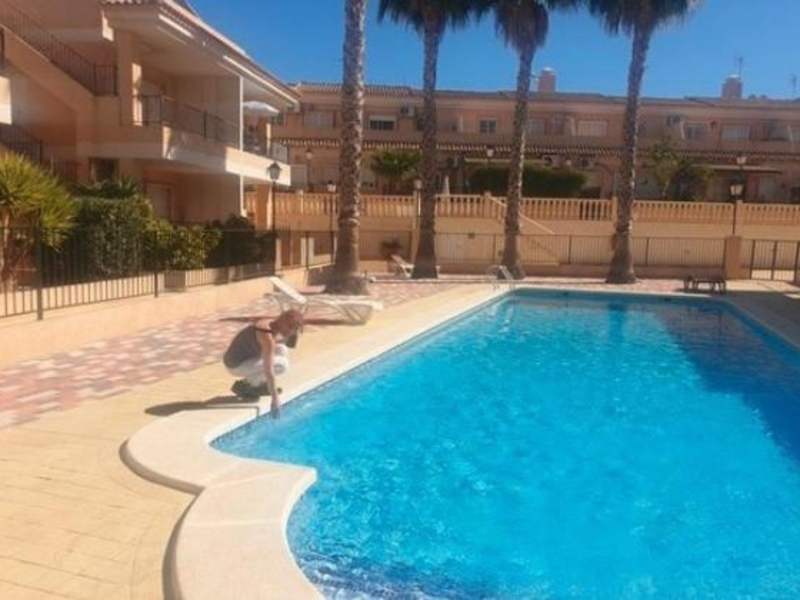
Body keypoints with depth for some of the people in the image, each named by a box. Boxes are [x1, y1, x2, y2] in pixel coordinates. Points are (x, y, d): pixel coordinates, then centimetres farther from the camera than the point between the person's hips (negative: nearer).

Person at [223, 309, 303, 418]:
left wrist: (295, 333, 0)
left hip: (240, 358, 10)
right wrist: (275, 397, -25)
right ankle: (245, 386, -5)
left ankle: (253, 381, 10)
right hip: (236, 365, -10)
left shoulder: (270, 324, 0)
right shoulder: (268, 337, -28)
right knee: (281, 365, -18)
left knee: (282, 350, 7)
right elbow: (268, 370, -29)